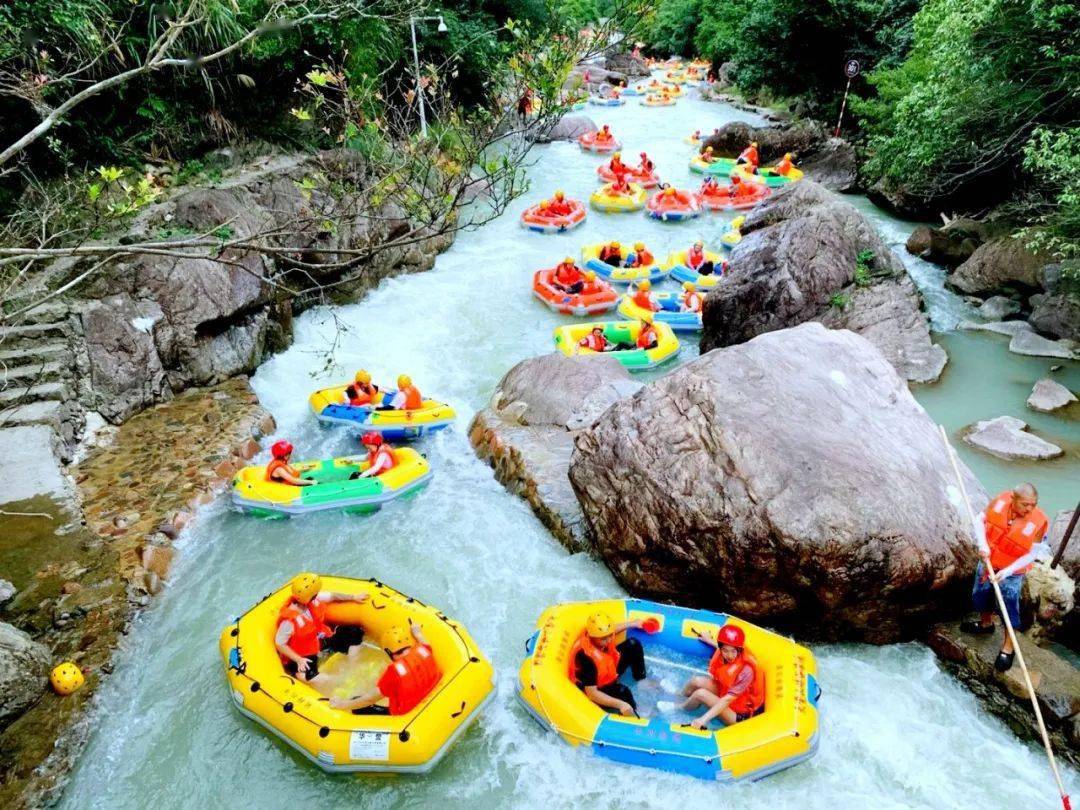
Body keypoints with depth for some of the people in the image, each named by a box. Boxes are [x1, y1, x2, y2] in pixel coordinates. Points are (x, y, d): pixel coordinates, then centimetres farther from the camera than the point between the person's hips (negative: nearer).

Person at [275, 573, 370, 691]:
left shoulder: (313, 600, -14)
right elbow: (279, 643, -20)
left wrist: (353, 597, 12)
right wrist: (298, 660, -25)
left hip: (322, 640, 8)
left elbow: (331, 596, 5)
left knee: (355, 633, 4)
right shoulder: (289, 619, -31)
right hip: (304, 655, -7)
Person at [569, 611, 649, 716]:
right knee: (622, 692, -35)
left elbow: (612, 629, 8)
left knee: (632, 644, 4)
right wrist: (620, 704, -49)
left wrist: (633, 624, 14)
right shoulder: (587, 656, -42)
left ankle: (641, 681, 23)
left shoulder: (602, 633, -22)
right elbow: (591, 694, -39)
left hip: (610, 670, 8)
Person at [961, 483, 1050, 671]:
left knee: (1009, 607, 8)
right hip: (988, 562, 4)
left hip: (1012, 572, -4)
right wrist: (983, 544, -19)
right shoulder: (1001, 501, -21)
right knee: (980, 594, 23)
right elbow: (981, 519, -5)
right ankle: (986, 623, 52)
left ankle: (1008, 647, 29)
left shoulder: (1038, 522, -26)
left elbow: (1031, 555, -18)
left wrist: (1007, 571, -26)